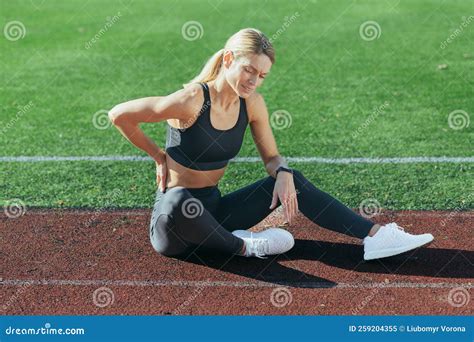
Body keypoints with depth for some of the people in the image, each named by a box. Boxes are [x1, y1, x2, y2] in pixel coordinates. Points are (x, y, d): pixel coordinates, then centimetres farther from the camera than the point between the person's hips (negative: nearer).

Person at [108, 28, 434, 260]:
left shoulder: (252, 103, -2)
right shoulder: (192, 100, -21)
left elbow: (272, 157, 7)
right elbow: (119, 115, -16)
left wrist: (283, 174, -17)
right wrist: (159, 156, -8)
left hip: (213, 210, 6)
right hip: (173, 219, -5)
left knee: (292, 179, -6)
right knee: (179, 202, -42)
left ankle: (375, 234, -11)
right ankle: (240, 246, -15)